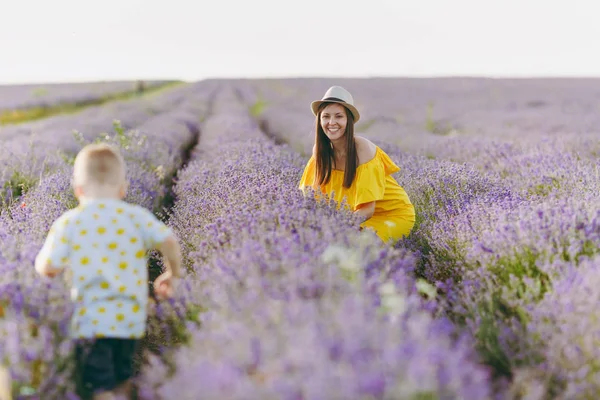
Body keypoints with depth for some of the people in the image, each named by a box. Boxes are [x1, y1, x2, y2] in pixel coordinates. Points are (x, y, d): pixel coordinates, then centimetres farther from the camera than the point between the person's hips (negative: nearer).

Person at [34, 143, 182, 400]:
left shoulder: (68, 223, -5)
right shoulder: (136, 215, -1)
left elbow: (46, 268, -7)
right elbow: (169, 242, -9)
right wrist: (171, 274, 8)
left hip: (91, 321, -3)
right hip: (131, 319, 3)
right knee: (122, 377, 25)